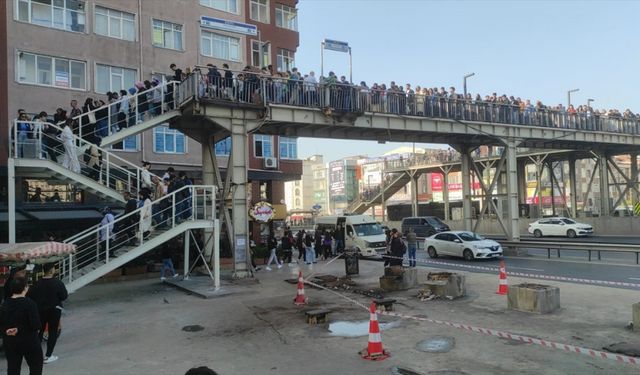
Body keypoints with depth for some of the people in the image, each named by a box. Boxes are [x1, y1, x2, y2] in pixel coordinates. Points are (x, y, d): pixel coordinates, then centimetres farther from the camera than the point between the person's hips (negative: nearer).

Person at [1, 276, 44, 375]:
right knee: (36, 365, 13)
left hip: (10, 343, 5)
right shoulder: (29, 303, -19)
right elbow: (36, 325, -18)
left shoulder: (5, 304, -2)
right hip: (29, 342, -5)